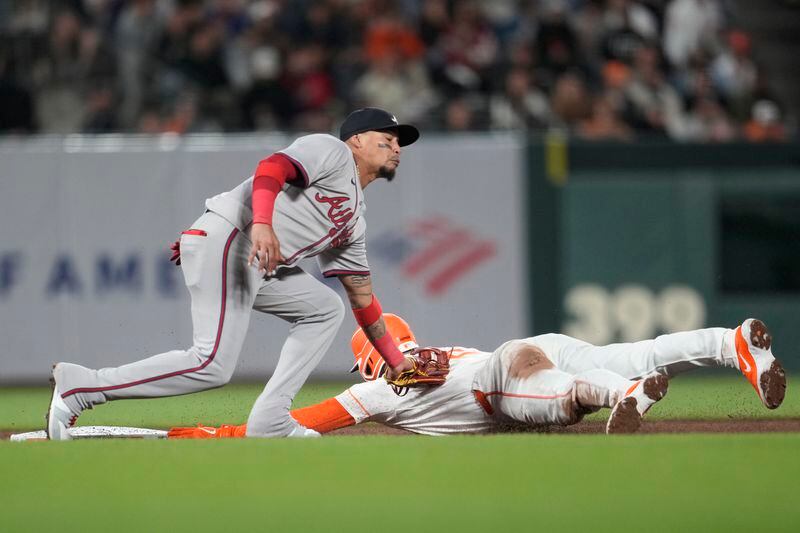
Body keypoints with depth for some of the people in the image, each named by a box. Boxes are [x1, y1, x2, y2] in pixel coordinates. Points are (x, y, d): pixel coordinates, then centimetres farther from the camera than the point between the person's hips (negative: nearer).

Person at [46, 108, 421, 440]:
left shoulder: (353, 224, 29)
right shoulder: (331, 151, 4)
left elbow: (362, 297, 32)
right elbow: (272, 166, -15)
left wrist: (397, 363, 29)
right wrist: (262, 223, -34)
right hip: (227, 239, -10)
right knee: (212, 366, -21)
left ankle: (270, 422, 6)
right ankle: (79, 386, -16)